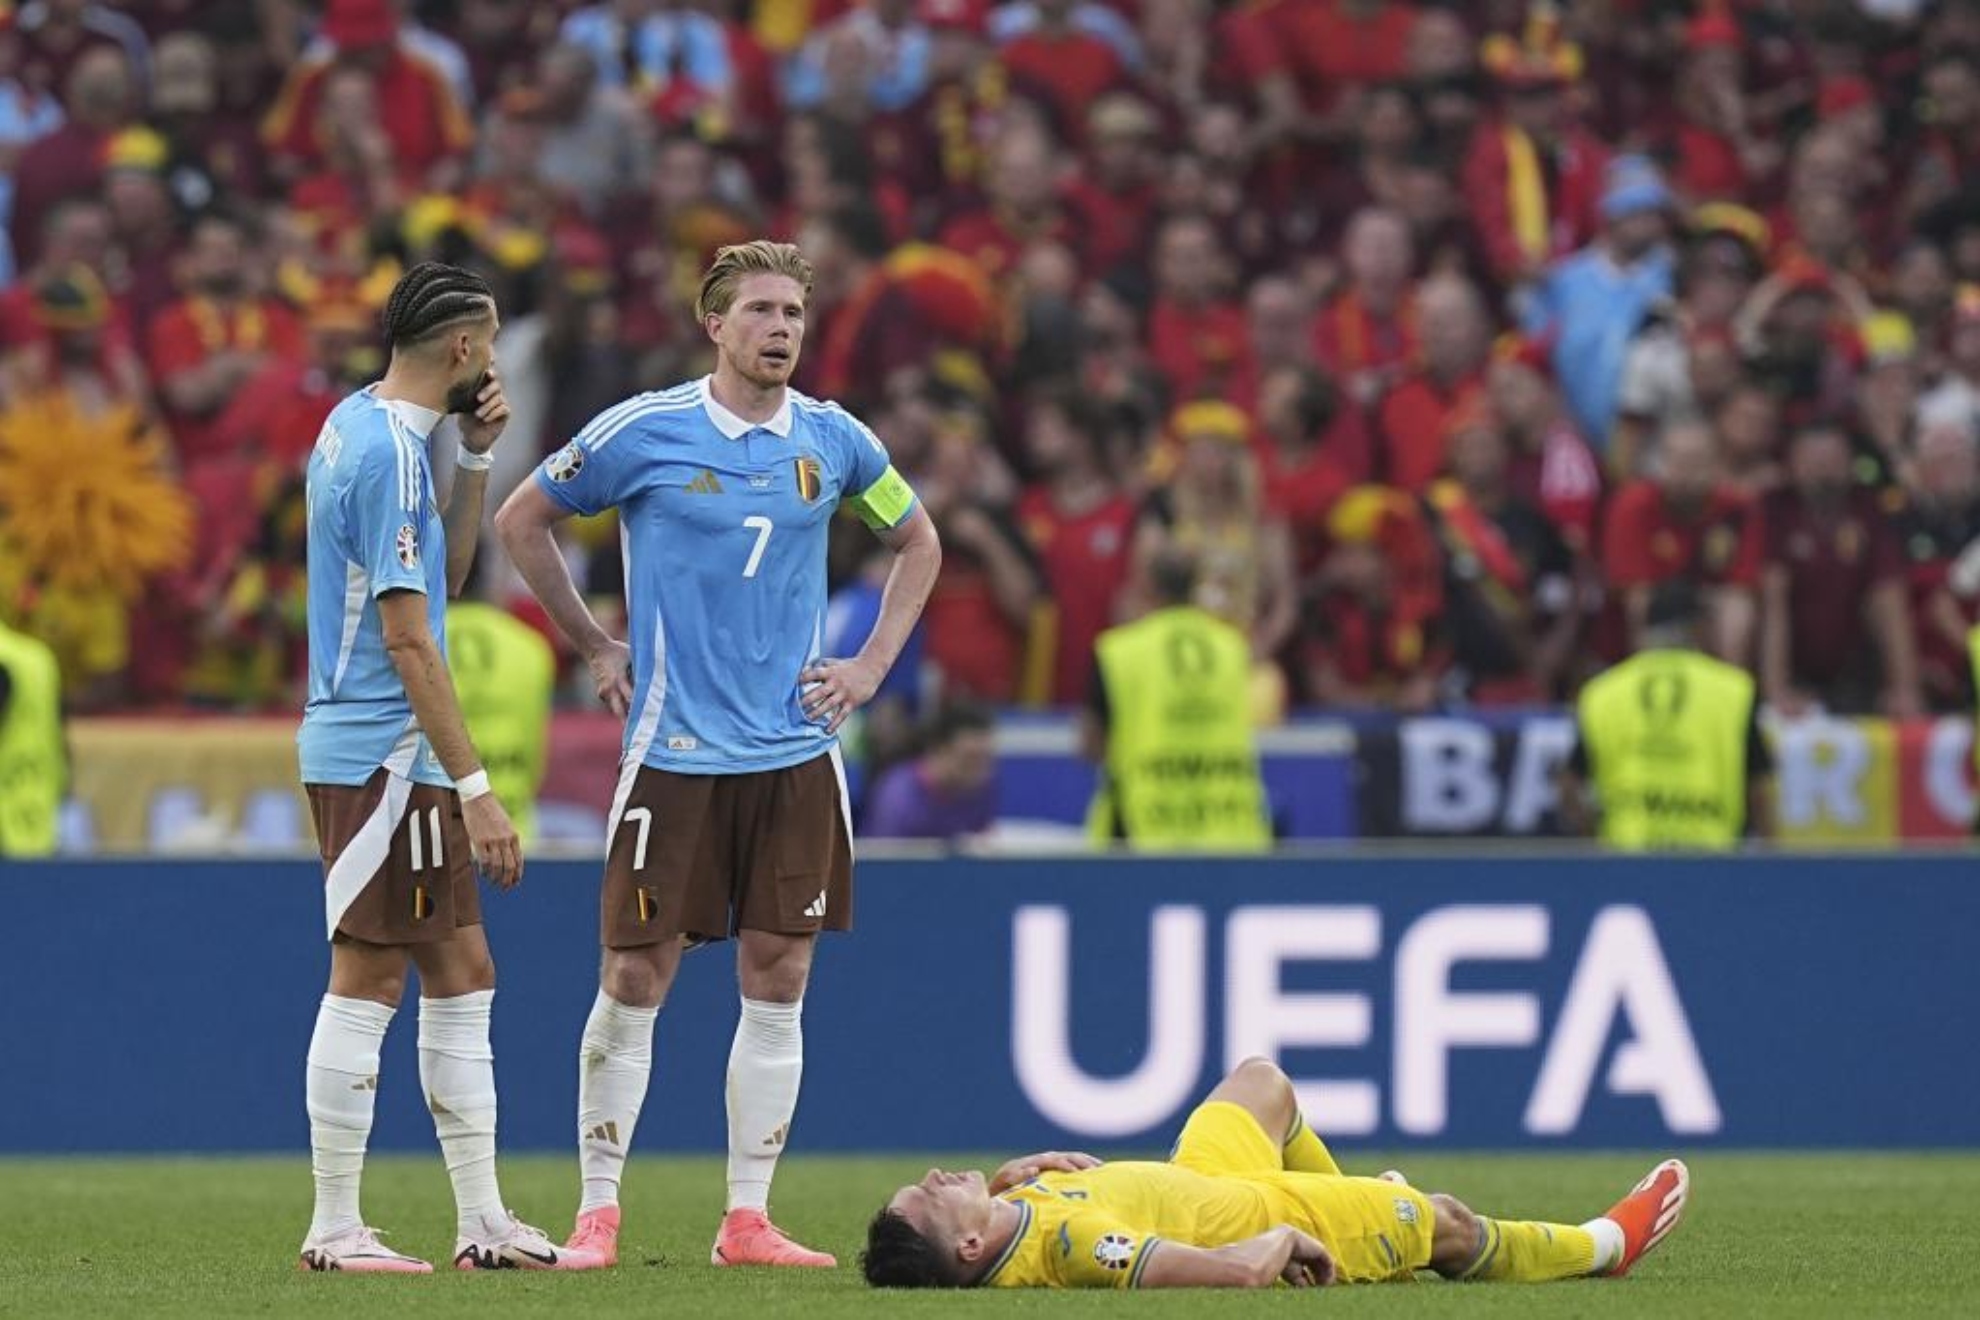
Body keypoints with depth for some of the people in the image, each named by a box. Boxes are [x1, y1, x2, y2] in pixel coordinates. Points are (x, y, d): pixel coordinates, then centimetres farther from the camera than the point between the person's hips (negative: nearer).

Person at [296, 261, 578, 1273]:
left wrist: (476, 456, 11)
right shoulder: (389, 451, -17)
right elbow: (408, 637, -20)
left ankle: (483, 1221, 14)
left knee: (461, 975, 11)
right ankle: (334, 1230, -2)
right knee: (367, 981, -6)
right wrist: (474, 788, -19)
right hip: (381, 753, -10)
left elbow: (444, 573, 22)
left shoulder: (360, 424, 13)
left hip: (394, 758, 10)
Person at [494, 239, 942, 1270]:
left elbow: (917, 541, 21)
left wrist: (873, 665, 10)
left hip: (795, 754, 3)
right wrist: (594, 648, 5)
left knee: (777, 982, 2)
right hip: (674, 750, -3)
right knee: (635, 980, -3)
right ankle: (598, 1212, 4)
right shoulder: (643, 432, -5)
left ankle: (748, 1220, 8)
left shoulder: (831, 439, 5)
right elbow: (522, 520, 8)